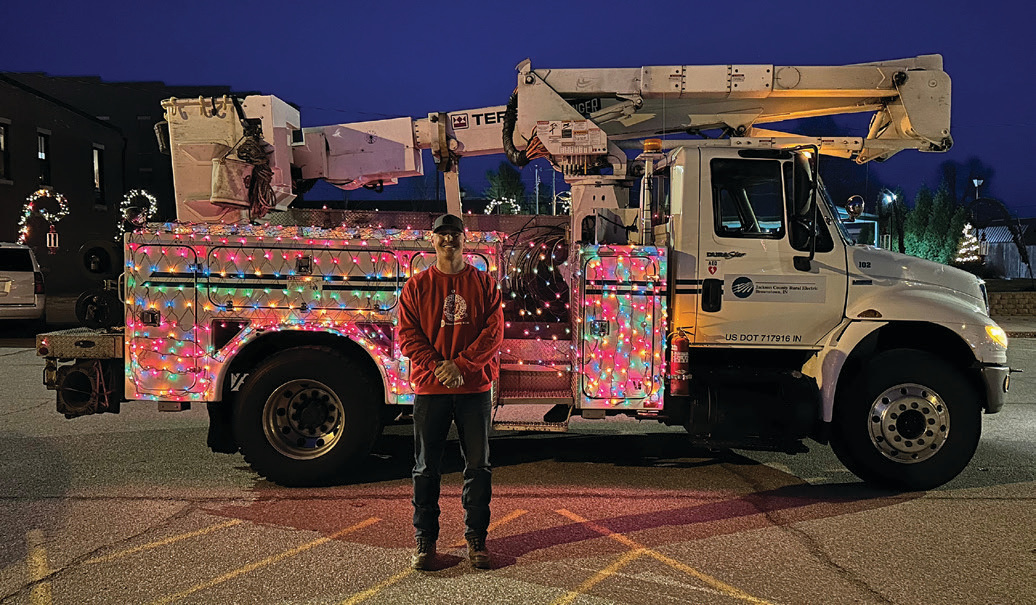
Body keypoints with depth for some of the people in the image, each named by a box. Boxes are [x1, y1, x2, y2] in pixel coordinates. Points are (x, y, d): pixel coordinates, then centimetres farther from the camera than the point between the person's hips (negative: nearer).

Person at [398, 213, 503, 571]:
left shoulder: (483, 283, 6)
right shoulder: (417, 285, 6)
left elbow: (494, 332, -2)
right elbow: (407, 335, 0)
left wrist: (460, 365, -14)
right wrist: (437, 367, -14)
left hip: (475, 388, 1)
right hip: (429, 388, 0)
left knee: (478, 466, 6)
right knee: (426, 469, 5)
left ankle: (476, 538, 19)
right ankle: (425, 541, 17)